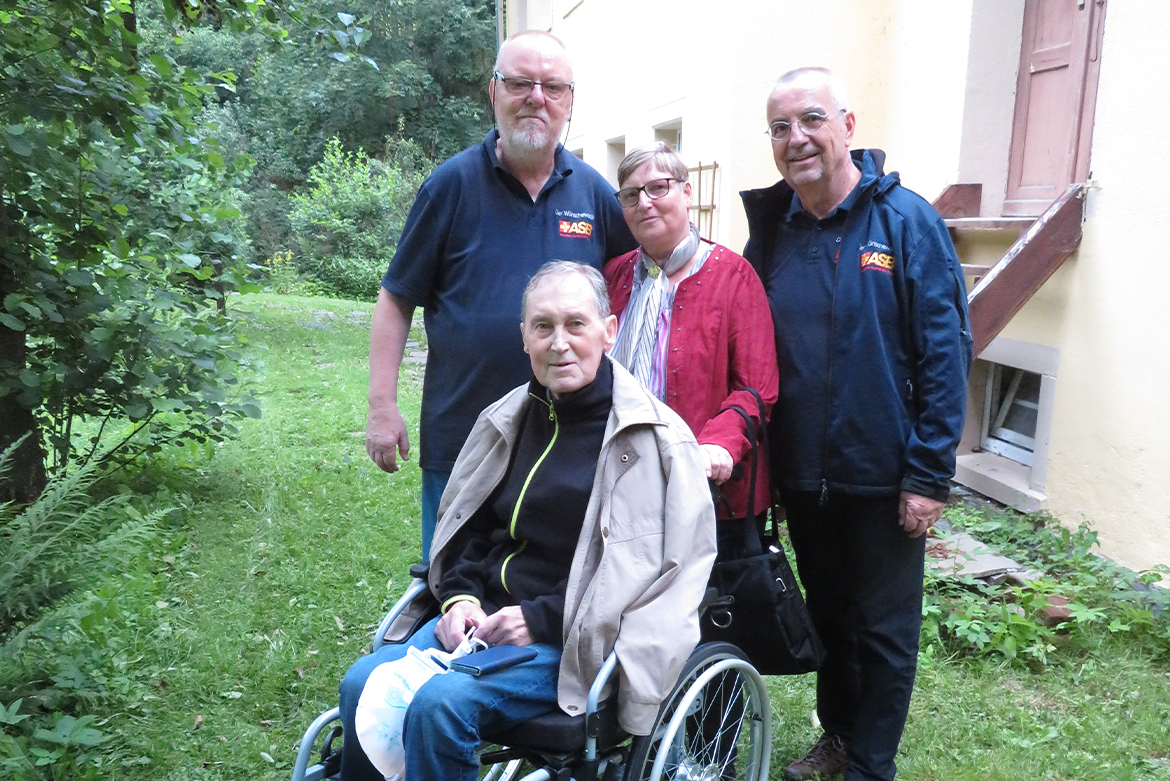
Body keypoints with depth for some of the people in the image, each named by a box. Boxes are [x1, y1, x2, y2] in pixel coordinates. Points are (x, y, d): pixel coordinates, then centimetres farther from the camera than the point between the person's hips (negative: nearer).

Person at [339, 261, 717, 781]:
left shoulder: (652, 439, -9)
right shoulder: (510, 417, 11)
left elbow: (651, 568, -14)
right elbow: (468, 527, 19)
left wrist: (541, 620, -17)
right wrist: (461, 597, 0)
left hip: (571, 641, -6)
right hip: (484, 616, 6)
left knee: (438, 703, -27)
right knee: (363, 684, -14)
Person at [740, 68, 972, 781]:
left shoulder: (907, 221, -10)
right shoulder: (771, 230, 3)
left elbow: (946, 353, -12)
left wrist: (929, 475, -15)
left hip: (884, 478, -4)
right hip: (803, 478, 4)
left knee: (885, 629, 11)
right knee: (827, 613, 21)